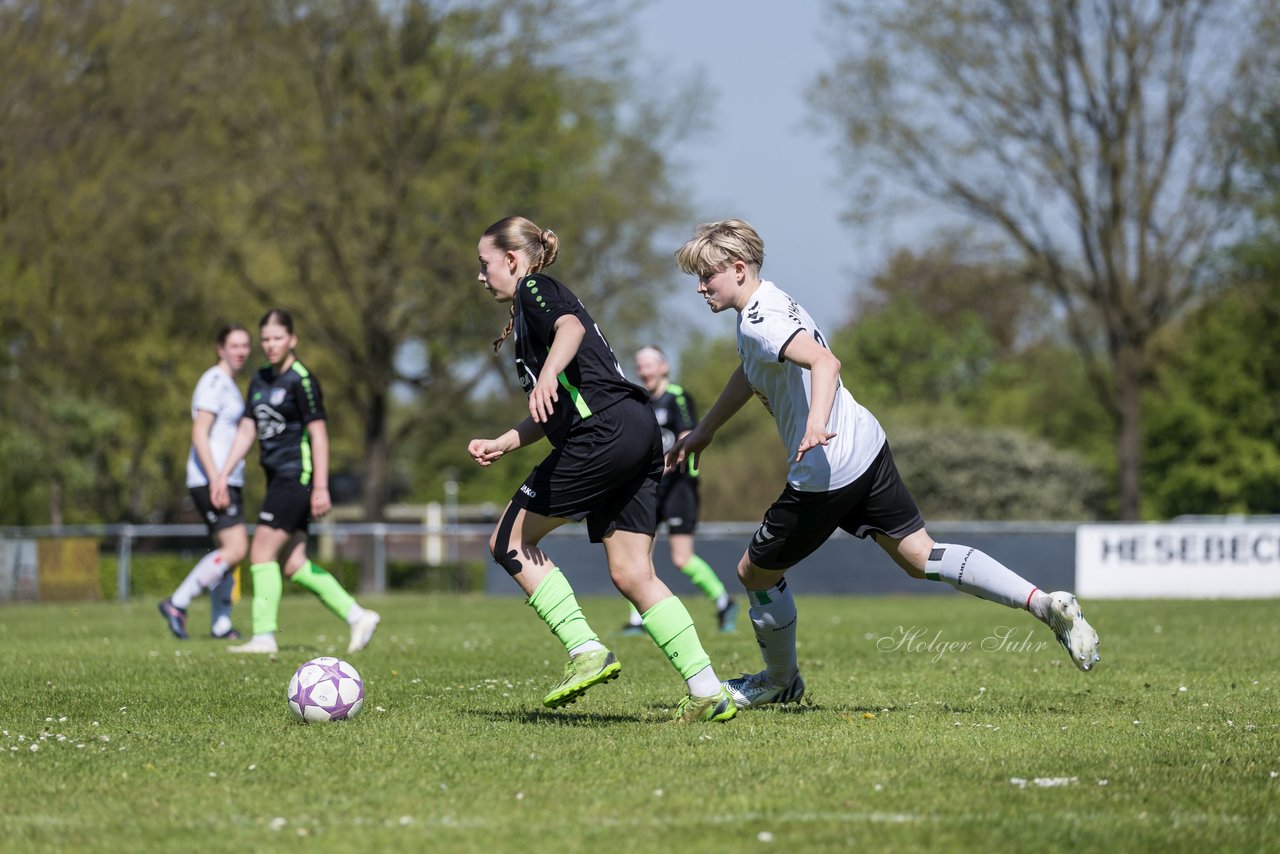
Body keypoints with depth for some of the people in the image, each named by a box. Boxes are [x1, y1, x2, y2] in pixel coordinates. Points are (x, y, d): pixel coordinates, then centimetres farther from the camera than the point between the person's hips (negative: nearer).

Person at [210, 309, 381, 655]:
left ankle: (264, 636, -9)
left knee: (262, 552, -11)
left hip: (297, 477, -9)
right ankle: (357, 616, 11)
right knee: (294, 565, 6)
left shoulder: (301, 380, -11)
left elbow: (319, 434, -14)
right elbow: (246, 431, 18)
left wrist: (321, 487, -19)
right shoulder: (260, 381, 14)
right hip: (278, 479, 9)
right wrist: (223, 475, 11)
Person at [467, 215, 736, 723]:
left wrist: (548, 374, -37)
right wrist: (501, 445, 32)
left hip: (605, 432, -10)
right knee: (632, 574, 5)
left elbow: (570, 327, -21)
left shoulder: (534, 289, 4)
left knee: (509, 541, 0)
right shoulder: (528, 313, 32)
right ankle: (708, 694, -4)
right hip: (638, 434, 10)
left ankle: (586, 652, -9)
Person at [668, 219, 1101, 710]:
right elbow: (750, 373, 34)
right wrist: (703, 431, 42)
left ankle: (780, 682, 29)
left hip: (826, 474, -10)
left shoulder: (759, 322, -17)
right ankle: (1045, 604, -4)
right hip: (866, 448, 10)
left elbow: (825, 362, -35)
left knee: (755, 573, 10)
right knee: (921, 557, 9)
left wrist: (816, 422, -52)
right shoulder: (766, 306, 15)